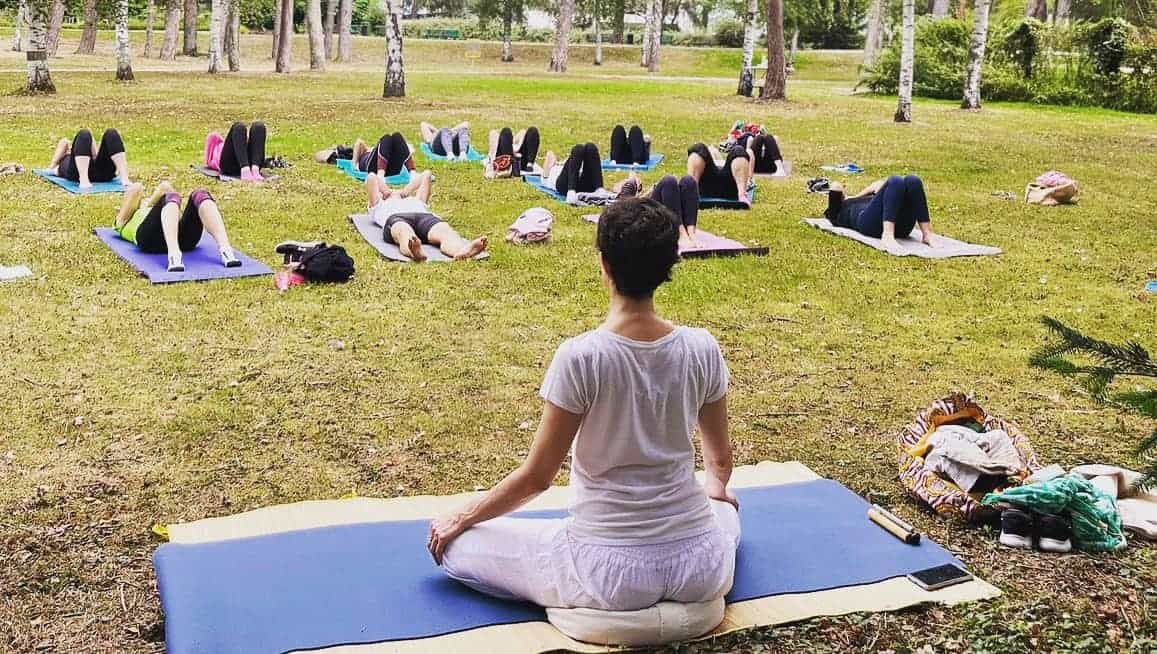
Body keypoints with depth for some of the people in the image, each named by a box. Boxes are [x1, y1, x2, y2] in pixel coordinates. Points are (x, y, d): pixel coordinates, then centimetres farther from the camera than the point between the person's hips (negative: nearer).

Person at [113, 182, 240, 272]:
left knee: (200, 195, -21)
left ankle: (225, 250, -47)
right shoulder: (123, 222, 36)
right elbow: (136, 189, 21)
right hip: (151, 238, -3)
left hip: (183, 239, 3)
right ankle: (174, 256, -57)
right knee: (171, 196, -29)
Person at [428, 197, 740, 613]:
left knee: (452, 543, 11)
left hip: (611, 572, -5)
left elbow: (537, 476, -9)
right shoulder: (702, 349, -5)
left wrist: (462, 518, 9)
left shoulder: (579, 357, -18)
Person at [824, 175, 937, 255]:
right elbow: (836, 186, 19)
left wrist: (854, 197, 48)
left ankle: (927, 234, -32)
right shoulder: (838, 214, 31)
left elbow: (879, 184, 50)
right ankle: (888, 237, -50)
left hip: (900, 226, 5)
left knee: (912, 181, -19)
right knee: (895, 182, -28)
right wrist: (847, 200, 37)